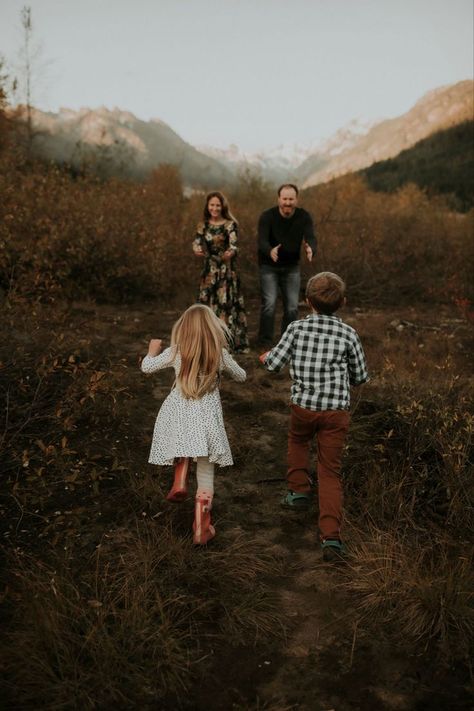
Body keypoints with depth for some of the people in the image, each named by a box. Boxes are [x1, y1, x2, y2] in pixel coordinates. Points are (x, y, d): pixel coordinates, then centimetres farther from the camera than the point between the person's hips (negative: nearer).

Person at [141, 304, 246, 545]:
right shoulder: (220, 354, -5)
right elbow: (241, 377, 11)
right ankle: (201, 528, 10)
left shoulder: (175, 352, -6)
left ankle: (180, 482, 20)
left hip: (179, 415, 1)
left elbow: (147, 367, 6)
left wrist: (152, 350, 26)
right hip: (207, 418, -1)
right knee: (206, 471, 8)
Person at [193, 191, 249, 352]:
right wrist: (196, 250, -29)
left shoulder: (230, 225, -4)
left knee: (226, 304, -7)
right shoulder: (203, 226, 6)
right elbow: (197, 242, -4)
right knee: (207, 304, 4)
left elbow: (233, 245, -17)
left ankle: (234, 342, -1)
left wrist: (230, 252, -41)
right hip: (209, 271, 3)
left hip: (227, 271, -3)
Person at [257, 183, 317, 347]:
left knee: (292, 307, 2)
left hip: (292, 267, 3)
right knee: (269, 304, -12)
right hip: (269, 266, -3)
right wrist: (270, 251, -52)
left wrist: (311, 250, -47)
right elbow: (262, 241, -28)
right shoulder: (267, 216, -16)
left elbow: (311, 238, -22)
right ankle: (265, 342, 1)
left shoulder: (304, 217, -9)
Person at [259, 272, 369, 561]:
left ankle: (299, 490, 39)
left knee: (298, 441, 35)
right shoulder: (348, 334, -4)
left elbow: (275, 363, -4)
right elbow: (361, 376, 4)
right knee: (331, 472, 7)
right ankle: (331, 536, -2)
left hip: (303, 407, 0)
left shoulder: (297, 328, -6)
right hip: (337, 411, 0)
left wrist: (266, 357, 19)